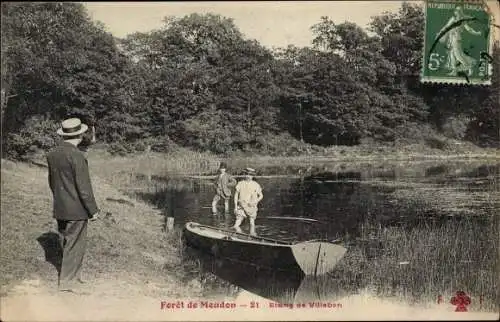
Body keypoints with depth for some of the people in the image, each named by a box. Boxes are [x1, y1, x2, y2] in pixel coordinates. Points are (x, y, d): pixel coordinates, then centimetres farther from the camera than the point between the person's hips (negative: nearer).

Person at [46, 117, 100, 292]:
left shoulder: (52, 154, 4)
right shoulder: (77, 156, -20)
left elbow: (51, 182, 14)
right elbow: (84, 187, -19)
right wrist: (93, 210, -11)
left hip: (59, 209, 8)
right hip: (76, 209, -8)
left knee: (66, 244, 18)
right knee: (75, 245, 4)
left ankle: (73, 275, 31)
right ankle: (67, 281, 11)